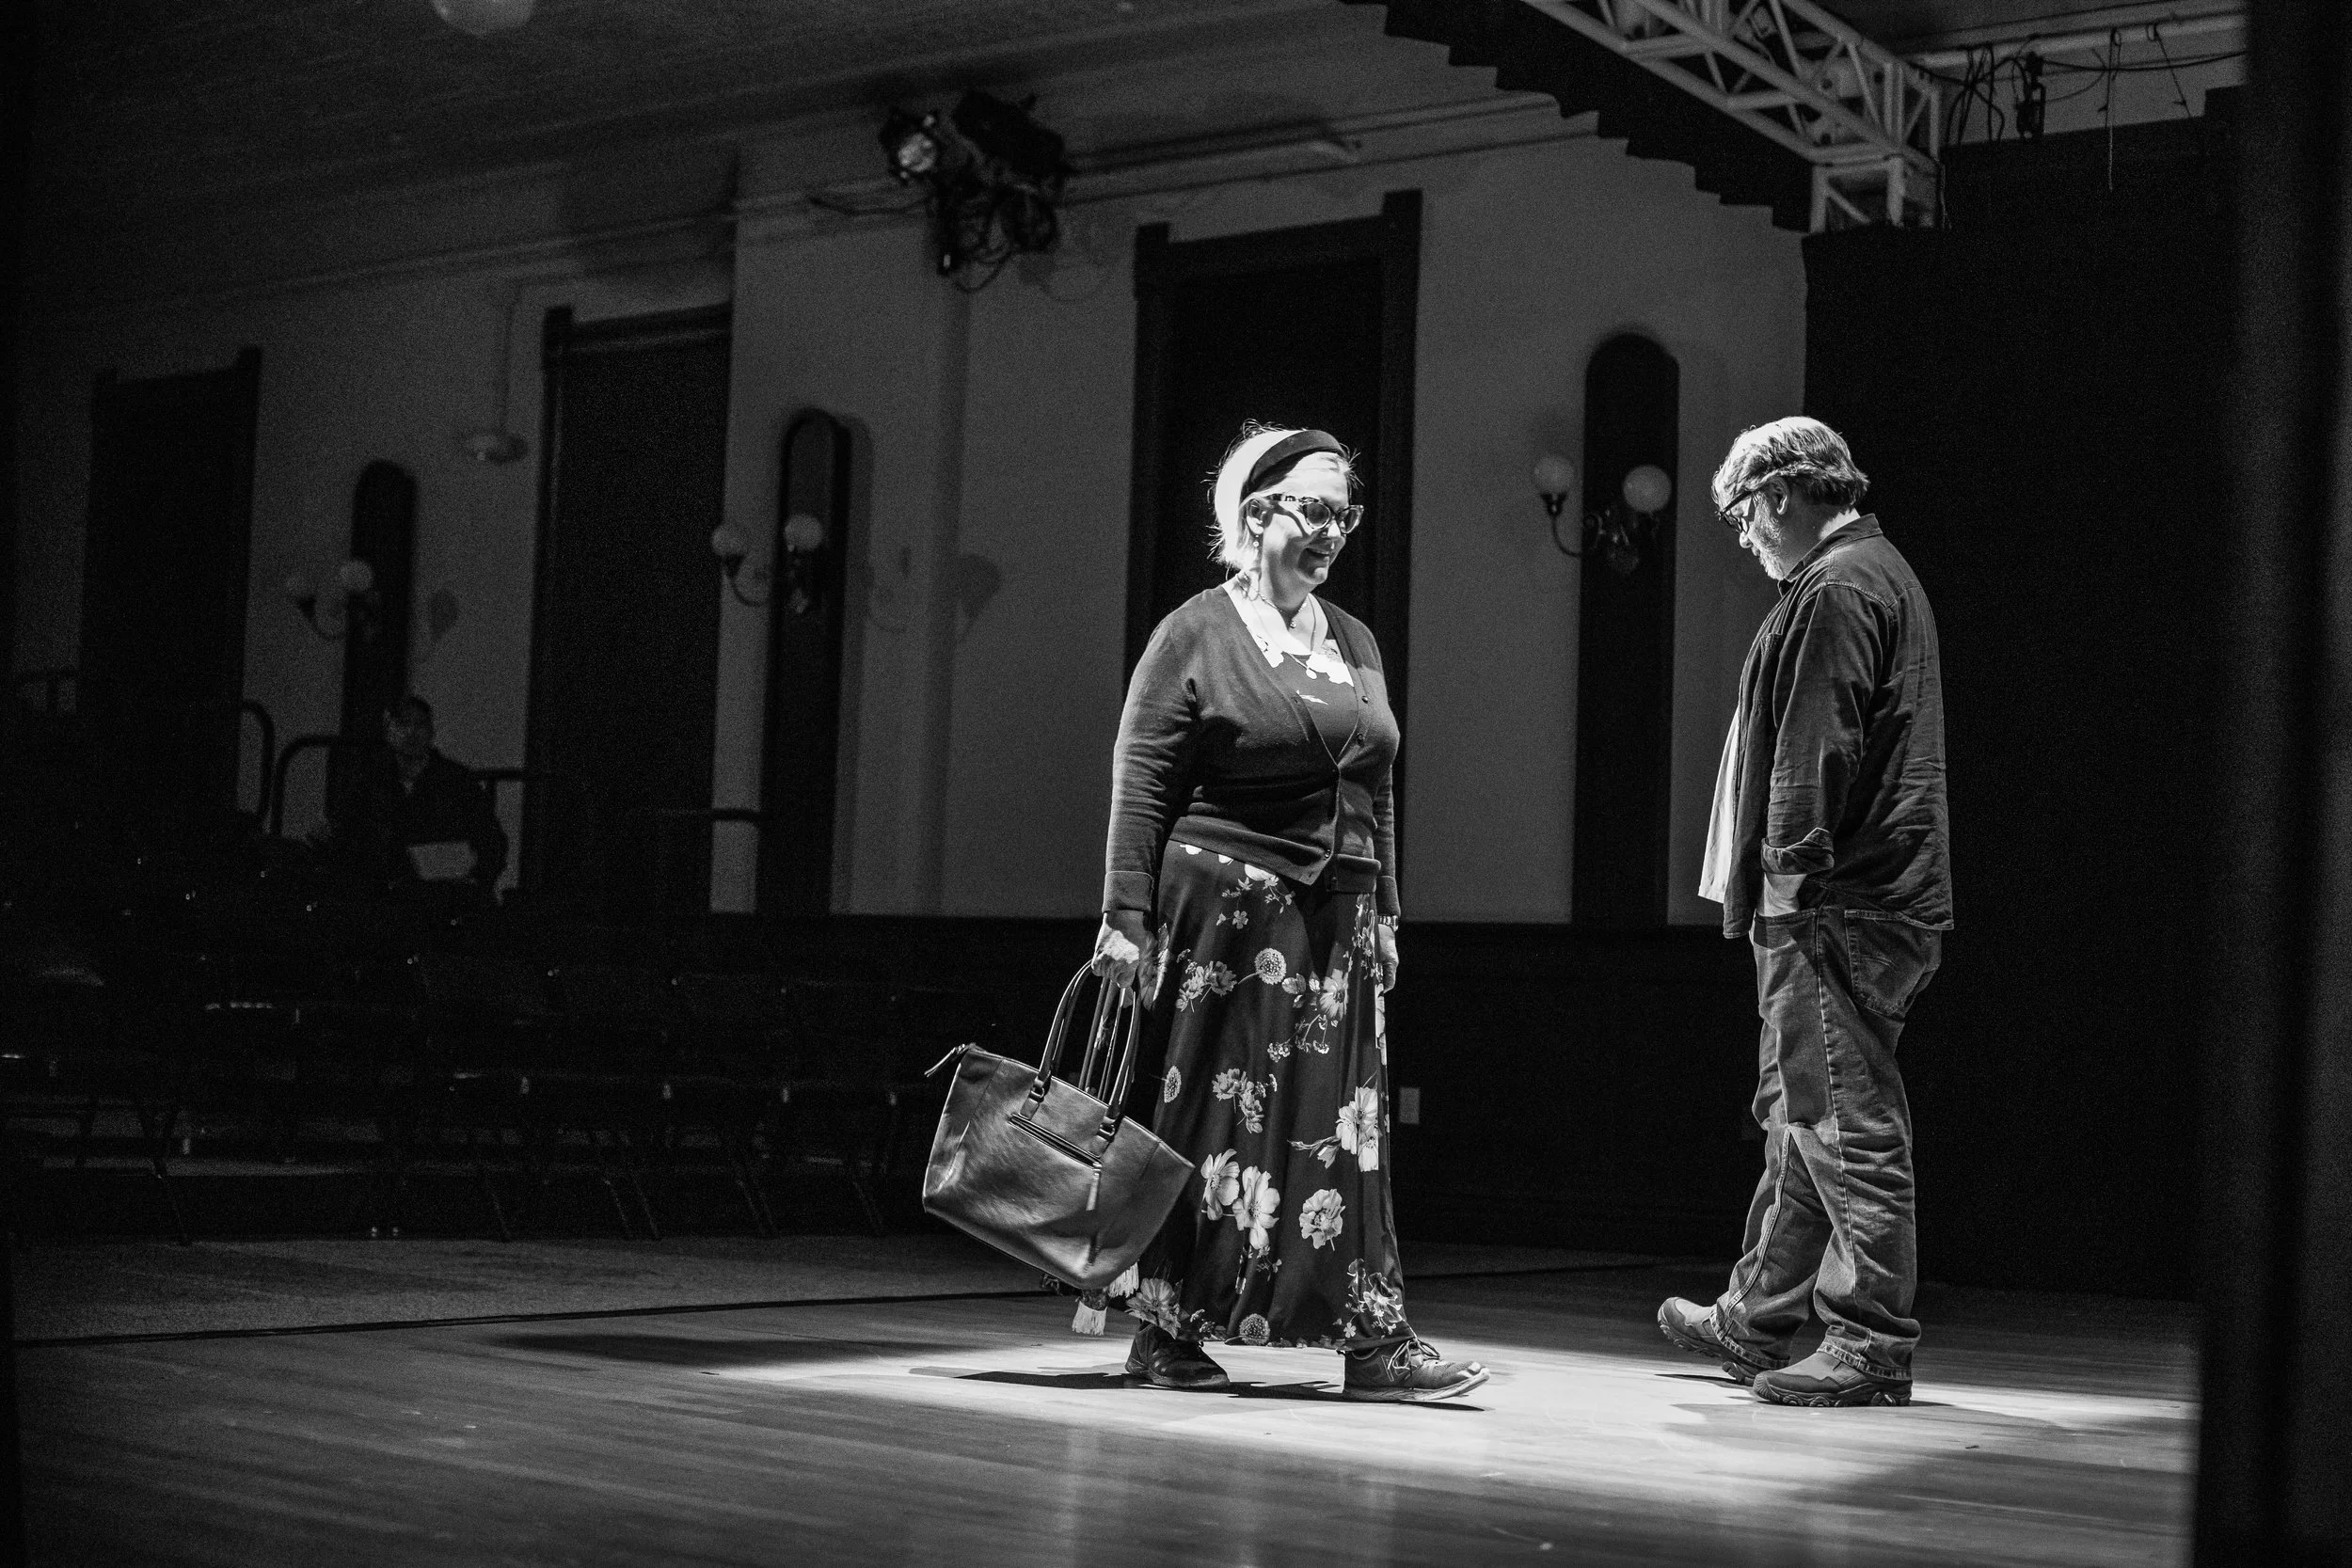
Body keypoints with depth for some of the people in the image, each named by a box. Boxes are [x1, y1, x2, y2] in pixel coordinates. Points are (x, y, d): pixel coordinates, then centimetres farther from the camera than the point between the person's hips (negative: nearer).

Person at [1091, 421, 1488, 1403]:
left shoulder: (1355, 642, 16)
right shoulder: (1195, 634, -2)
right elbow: (1140, 784, -7)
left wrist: (1384, 912, 16)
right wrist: (1127, 915, -12)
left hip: (1337, 918, 6)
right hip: (1225, 907, -6)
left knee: (1345, 1122, 3)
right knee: (1207, 1116, 0)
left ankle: (1372, 1339, 4)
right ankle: (1165, 1333, 9)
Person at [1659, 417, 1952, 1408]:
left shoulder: (1837, 590, -12)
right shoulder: (1878, 574, 21)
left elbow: (1820, 754, -20)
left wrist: (1792, 876, -18)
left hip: (1837, 905, -11)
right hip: (1870, 897, 11)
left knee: (1846, 1121, -7)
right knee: (1800, 1114, 16)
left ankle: (1872, 1345, -3)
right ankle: (1757, 1322, 26)